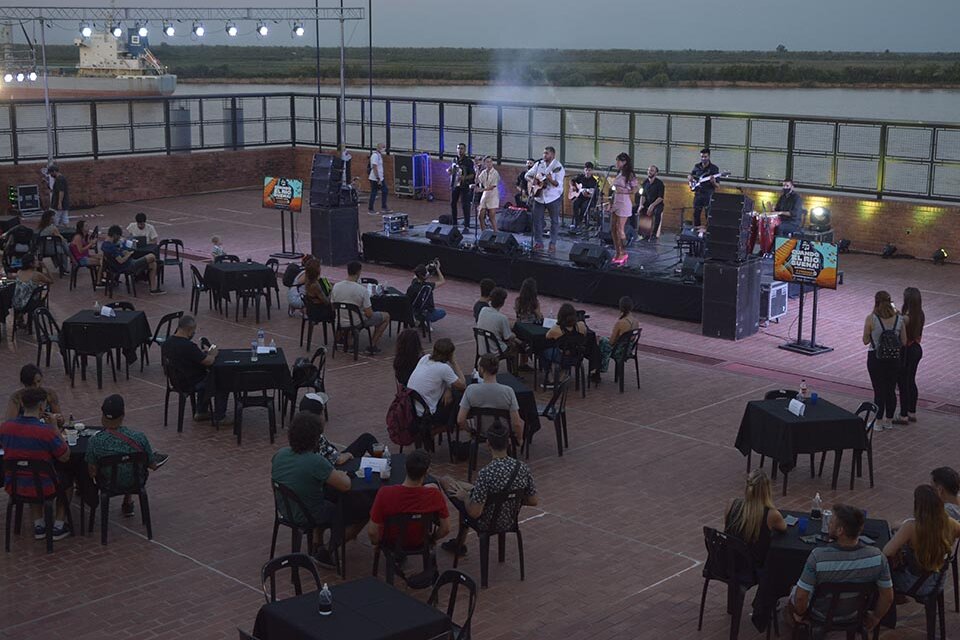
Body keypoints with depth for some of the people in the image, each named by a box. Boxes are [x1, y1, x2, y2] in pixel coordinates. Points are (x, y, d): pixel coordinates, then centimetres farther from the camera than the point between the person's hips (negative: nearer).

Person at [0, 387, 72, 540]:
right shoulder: (47, 431, -25)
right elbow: (65, 457, -12)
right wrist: (55, 428, -6)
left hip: (13, 487, 4)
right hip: (44, 489, -4)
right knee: (67, 480, 29)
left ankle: (38, 525, 34)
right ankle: (58, 526, 29)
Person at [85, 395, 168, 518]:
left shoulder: (95, 441, -27)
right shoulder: (139, 438, -26)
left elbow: (92, 472, -14)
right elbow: (152, 466, -11)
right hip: (135, 484, 0)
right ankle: (128, 502, 46)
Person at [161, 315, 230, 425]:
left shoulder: (166, 343, -3)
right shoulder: (189, 346, -30)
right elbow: (209, 361, -25)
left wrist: (201, 352, 12)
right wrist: (213, 354, -1)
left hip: (176, 381, 8)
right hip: (191, 384, -8)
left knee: (206, 378, 32)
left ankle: (201, 413, 34)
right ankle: (219, 417, 15)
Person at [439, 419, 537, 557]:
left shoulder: (486, 474, -32)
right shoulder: (522, 468, -16)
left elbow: (474, 513, -28)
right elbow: (534, 501, -6)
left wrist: (465, 496, -8)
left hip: (486, 524, -5)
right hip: (509, 522, 5)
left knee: (445, 481, 11)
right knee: (471, 489, 33)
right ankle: (458, 544, 41)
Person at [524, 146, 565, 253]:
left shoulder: (558, 167, -11)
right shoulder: (539, 164, 4)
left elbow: (558, 184, -18)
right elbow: (527, 175, 10)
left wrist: (550, 179, -36)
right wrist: (532, 180, -11)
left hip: (553, 198, -4)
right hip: (539, 197, 4)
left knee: (554, 221, 5)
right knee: (537, 219, 4)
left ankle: (553, 244, 15)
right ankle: (538, 243, 14)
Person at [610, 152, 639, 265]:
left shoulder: (630, 175, -10)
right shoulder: (619, 174, 14)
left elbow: (634, 190, -8)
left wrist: (623, 191, -15)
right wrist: (611, 203, 16)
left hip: (624, 202, -9)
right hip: (616, 202, 9)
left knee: (620, 229, -7)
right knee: (613, 229, 6)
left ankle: (623, 253, 3)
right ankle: (617, 252, 13)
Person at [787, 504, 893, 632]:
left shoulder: (818, 556, -36)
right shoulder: (877, 557, -27)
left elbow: (801, 597, -28)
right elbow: (888, 596, -14)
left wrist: (799, 614, -6)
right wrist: (875, 617, 6)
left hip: (820, 617, -3)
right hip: (852, 617, 3)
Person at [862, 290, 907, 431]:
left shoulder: (871, 319, -15)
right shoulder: (899, 319, -6)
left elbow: (865, 341, -6)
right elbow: (904, 342, 0)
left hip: (876, 358, -3)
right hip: (894, 358, 3)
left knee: (879, 391, 7)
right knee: (891, 390, 15)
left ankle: (879, 422, 14)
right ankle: (889, 421, 25)